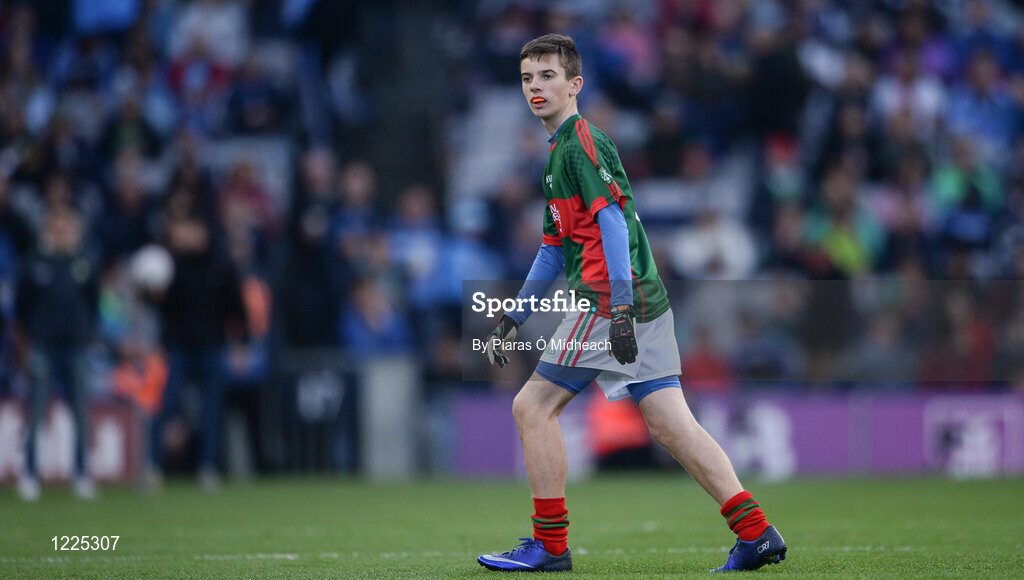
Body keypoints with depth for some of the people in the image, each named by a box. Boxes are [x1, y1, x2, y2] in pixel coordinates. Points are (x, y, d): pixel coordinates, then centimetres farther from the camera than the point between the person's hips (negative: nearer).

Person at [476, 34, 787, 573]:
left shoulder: (580, 141, -7)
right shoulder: (563, 150, 24)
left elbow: (612, 221, -18)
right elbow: (554, 250, 30)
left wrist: (620, 308, -25)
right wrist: (512, 317, 30)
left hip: (609, 300, -9)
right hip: (646, 301, 9)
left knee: (532, 405, -3)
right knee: (670, 424, 5)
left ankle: (549, 544, 0)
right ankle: (755, 532, -1)